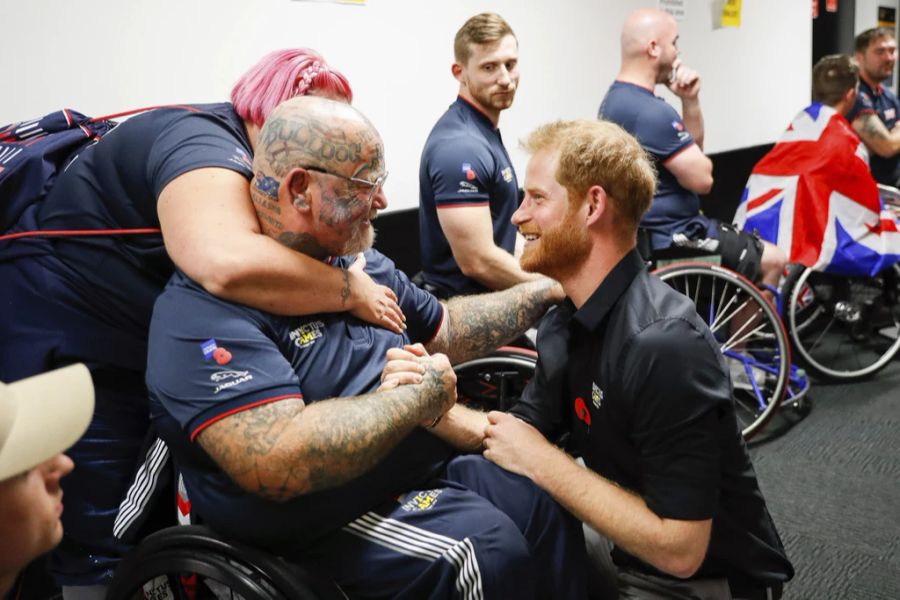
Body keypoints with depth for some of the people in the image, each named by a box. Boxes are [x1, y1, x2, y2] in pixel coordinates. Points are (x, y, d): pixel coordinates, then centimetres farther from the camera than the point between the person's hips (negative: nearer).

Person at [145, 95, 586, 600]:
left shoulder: (363, 264, 6)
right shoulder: (207, 309, -23)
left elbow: (444, 331, 20)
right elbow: (279, 460, -35)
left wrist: (545, 290, 13)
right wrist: (424, 394, -24)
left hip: (424, 470, 8)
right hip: (320, 522, -8)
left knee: (549, 500, 2)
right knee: (488, 551, -23)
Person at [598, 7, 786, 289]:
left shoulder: (616, 99, 6)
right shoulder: (651, 111, -27)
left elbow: (691, 149, 13)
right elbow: (702, 178, -21)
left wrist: (690, 100, -4)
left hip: (643, 230, 10)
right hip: (670, 236, -10)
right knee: (772, 259, 6)